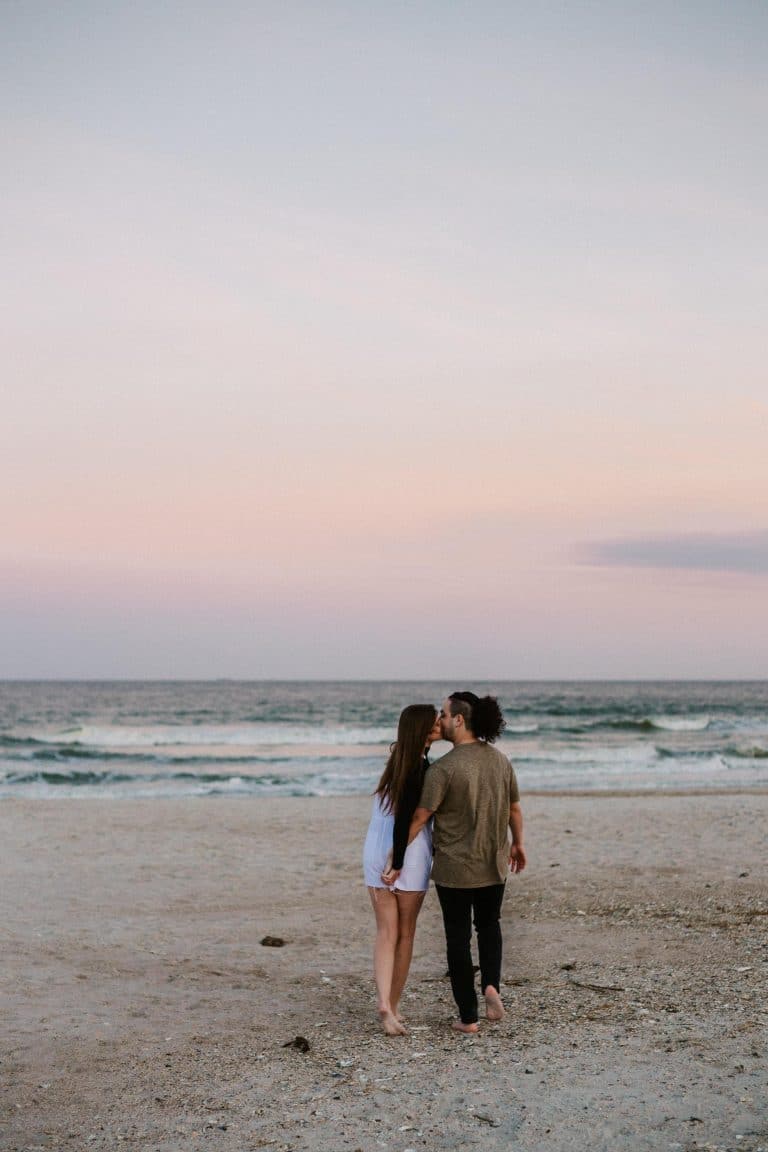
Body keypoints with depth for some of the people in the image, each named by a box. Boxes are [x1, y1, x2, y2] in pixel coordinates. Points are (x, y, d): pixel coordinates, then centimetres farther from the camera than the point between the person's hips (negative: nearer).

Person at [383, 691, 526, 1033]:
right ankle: (491, 984, 4)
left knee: (458, 937, 8)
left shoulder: (444, 768, -19)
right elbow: (514, 808, 11)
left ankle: (468, 1016, 12)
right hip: (493, 864, 5)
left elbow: (418, 818, -17)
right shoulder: (500, 759, -1)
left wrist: (396, 859, -9)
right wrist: (517, 843, 27)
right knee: (488, 925, 26)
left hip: (453, 868, -5)